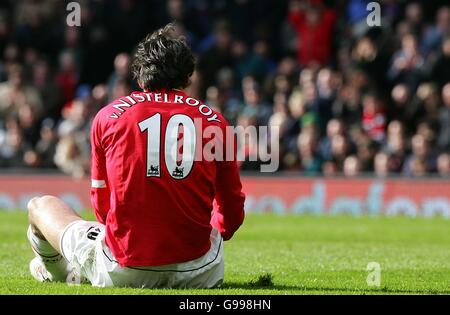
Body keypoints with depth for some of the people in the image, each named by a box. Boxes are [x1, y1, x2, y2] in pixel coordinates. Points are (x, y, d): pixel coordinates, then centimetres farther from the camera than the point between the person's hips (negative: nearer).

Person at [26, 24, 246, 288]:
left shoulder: (108, 116, 4)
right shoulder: (215, 120, 4)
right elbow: (232, 210, 11)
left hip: (122, 273, -1)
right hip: (197, 274, 1)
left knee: (40, 206, 29)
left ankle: (62, 272, 56)